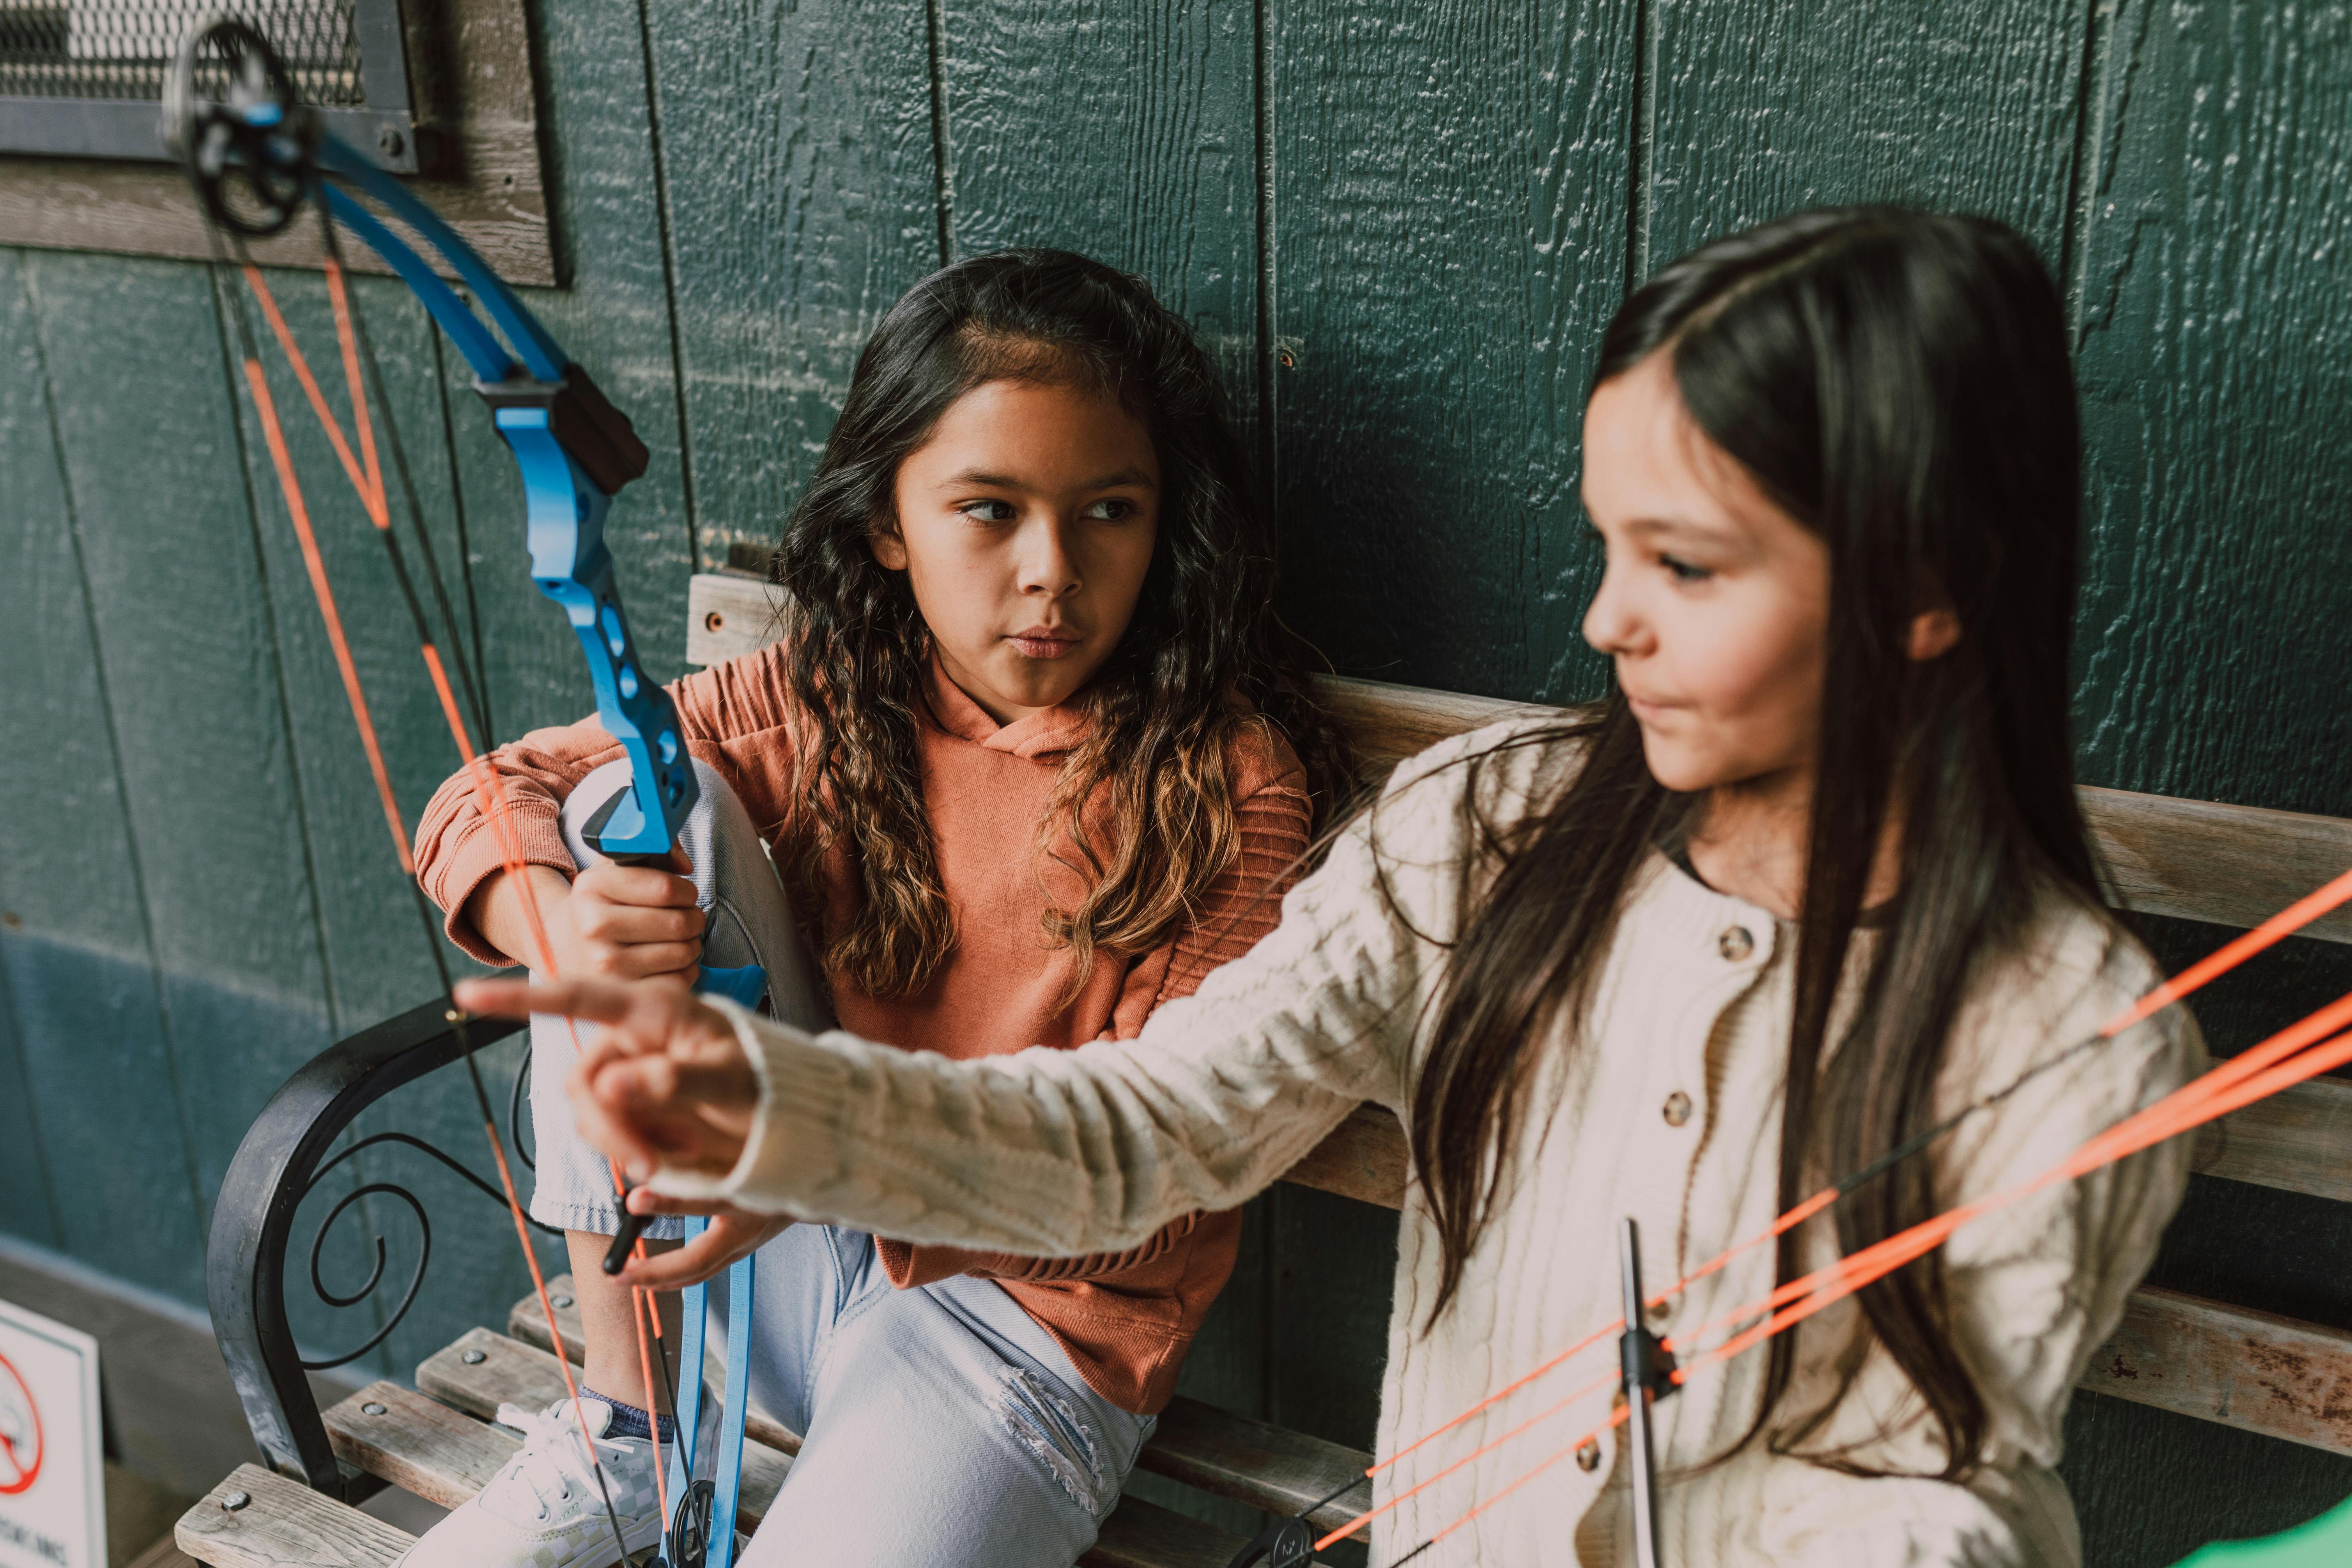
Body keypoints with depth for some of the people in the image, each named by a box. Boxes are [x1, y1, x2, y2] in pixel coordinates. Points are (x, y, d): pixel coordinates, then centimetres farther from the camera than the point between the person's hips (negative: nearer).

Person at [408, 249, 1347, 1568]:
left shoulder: (1229, 780, -15)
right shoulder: (825, 701, -3)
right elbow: (488, 801, 0)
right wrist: (554, 920, -25)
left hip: (1033, 1315, -5)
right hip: (788, 1251, 5)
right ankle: (624, 1431, -5)